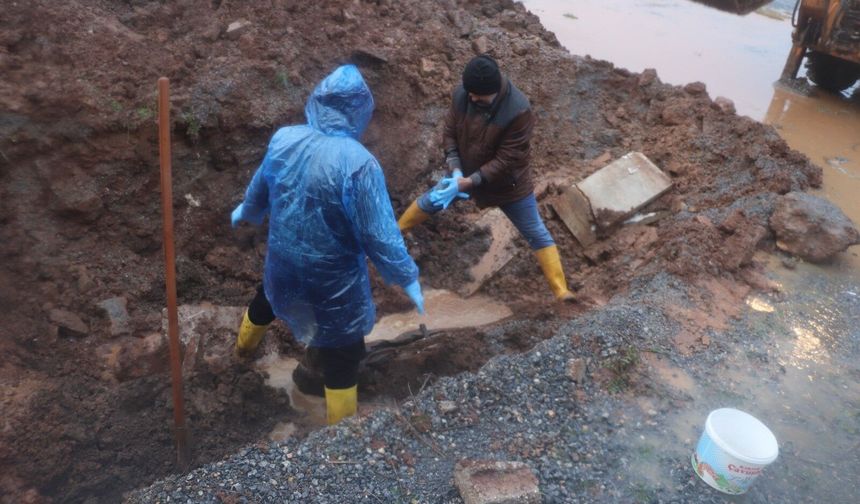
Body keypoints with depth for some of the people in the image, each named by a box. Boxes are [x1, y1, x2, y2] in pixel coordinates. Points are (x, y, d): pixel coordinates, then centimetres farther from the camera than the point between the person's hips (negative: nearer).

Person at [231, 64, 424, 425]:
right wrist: (407, 278, -10)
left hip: (283, 258, 6)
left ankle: (245, 343, 70)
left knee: (269, 295, 38)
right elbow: (380, 234, -25)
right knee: (342, 349, 13)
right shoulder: (358, 162, -29)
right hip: (334, 274, -6)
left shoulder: (284, 139, -11)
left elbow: (259, 189, 8)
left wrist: (245, 212, 30)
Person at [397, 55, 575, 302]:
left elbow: (506, 161, -30)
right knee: (429, 201, 22)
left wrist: (466, 183, -34)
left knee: (537, 235, 2)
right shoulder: (461, 95, -18)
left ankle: (561, 292, 11)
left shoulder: (518, 111, -33)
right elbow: (450, 133, -7)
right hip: (466, 174, 5)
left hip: (508, 183, -4)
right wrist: (456, 172, -22)